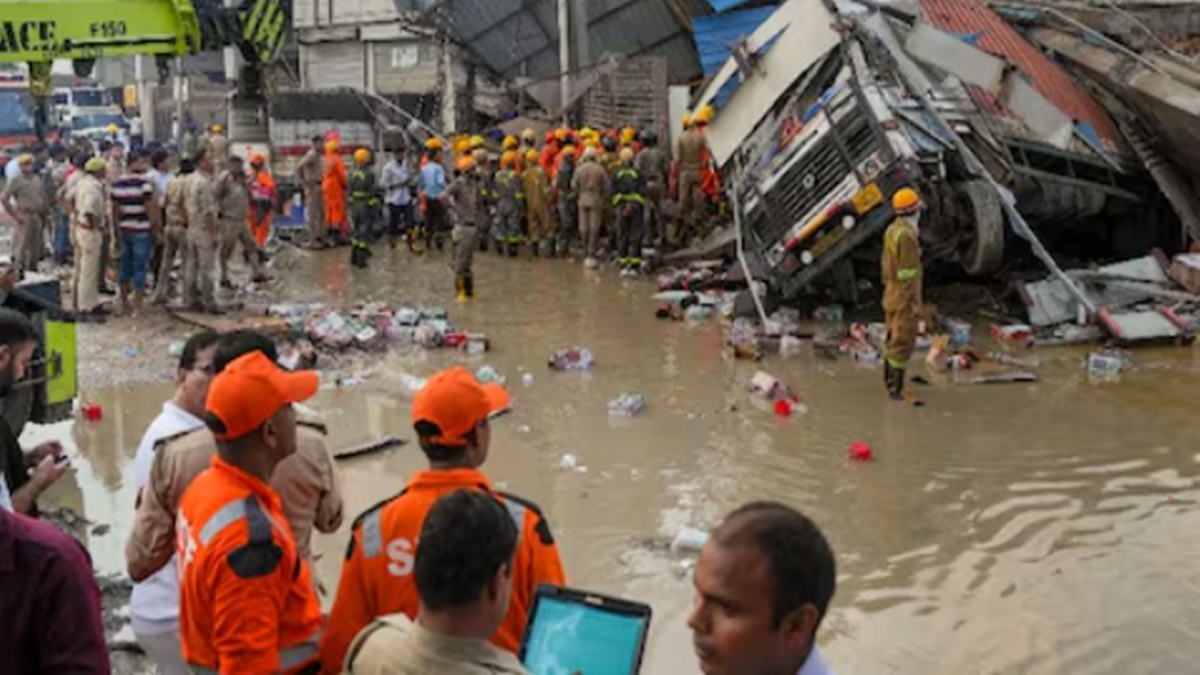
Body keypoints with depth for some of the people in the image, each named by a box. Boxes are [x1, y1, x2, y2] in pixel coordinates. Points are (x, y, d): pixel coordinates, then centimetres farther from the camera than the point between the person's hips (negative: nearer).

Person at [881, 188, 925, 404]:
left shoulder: (892, 230, 6)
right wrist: (914, 302, -20)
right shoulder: (907, 235, -25)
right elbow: (907, 271, -25)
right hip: (904, 297, -10)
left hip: (892, 294, 10)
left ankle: (890, 380, 28)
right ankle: (896, 389, 2)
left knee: (894, 338, 18)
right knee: (903, 343, -3)